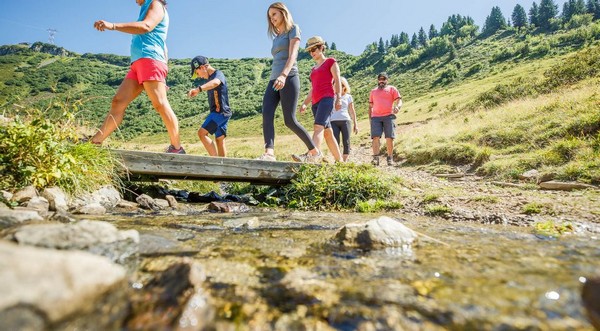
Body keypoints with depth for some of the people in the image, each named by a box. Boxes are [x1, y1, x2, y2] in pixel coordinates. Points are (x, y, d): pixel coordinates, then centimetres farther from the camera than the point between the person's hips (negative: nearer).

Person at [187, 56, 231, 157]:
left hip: (220, 111, -10)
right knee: (219, 140, 8)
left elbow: (215, 82, -34)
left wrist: (198, 89, -50)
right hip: (218, 112, 10)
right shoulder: (209, 78, 19)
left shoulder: (218, 74, -9)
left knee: (202, 133, -17)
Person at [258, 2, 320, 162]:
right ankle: (269, 153, -31)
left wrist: (283, 75, -27)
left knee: (289, 120, -13)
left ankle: (314, 150, 2)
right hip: (273, 80, 7)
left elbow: (292, 54, -9)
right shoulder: (276, 37, 29)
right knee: (267, 115, -18)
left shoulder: (293, 29, 8)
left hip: (288, 78, -7)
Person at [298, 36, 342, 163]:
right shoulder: (313, 69, 29)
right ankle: (339, 161, 6)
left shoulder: (330, 61, 10)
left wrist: (339, 98, -15)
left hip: (327, 98, -7)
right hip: (316, 102, 7)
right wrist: (305, 104, 13)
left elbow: (337, 80, -2)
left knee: (318, 126, -26)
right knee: (327, 132, 3)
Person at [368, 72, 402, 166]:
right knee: (376, 137, -12)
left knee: (389, 138, -5)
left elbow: (399, 100, 4)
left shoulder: (392, 89, 14)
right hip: (375, 117, 2)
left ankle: (390, 158, 4)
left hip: (388, 116, -2)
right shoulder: (373, 91, 23)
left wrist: (397, 107, -19)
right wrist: (370, 117, 13)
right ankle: (375, 158, -16)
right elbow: (370, 106, 24)